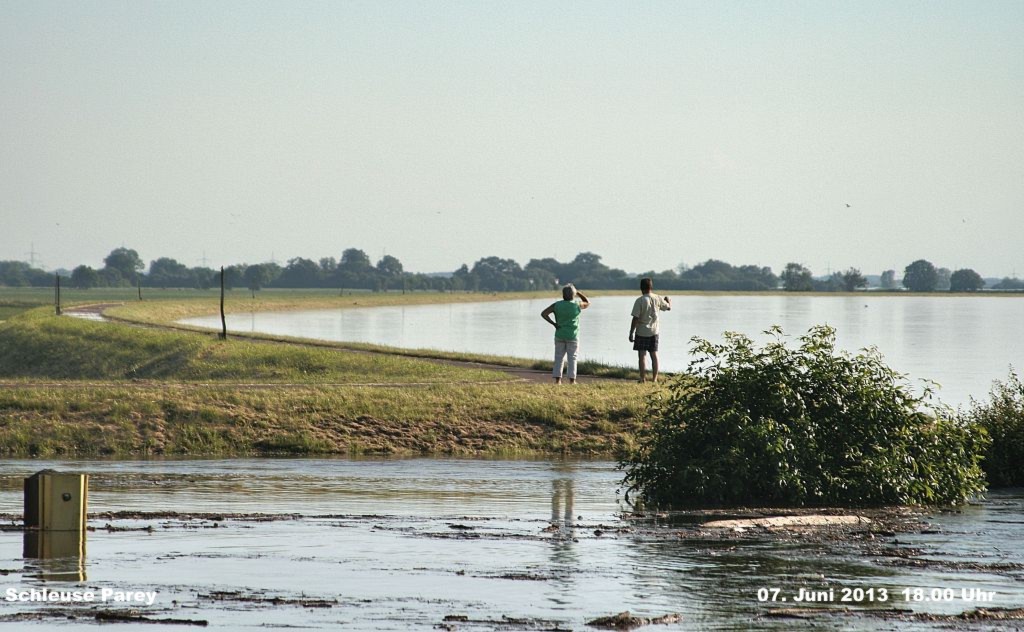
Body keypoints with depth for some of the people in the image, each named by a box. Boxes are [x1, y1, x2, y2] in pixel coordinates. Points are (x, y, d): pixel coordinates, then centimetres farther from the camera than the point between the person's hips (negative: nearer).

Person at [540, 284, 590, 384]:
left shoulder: (556, 305, -3)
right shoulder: (577, 305, -5)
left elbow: (543, 314, -10)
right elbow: (588, 303, 15)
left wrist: (554, 323, -5)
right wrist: (578, 292, 13)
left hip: (560, 335, 1)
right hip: (572, 336, -1)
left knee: (559, 358, 6)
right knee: (572, 358, 3)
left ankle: (557, 379, 0)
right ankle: (572, 380, -1)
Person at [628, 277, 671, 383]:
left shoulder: (640, 301, -14)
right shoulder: (657, 299, -1)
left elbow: (635, 319, -15)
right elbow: (668, 307, 17)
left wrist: (631, 333, -9)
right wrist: (669, 300, 41)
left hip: (641, 332, -4)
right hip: (654, 332, 4)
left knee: (642, 355, 0)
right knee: (654, 354, 10)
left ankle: (643, 378, -2)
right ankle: (654, 378, 13)